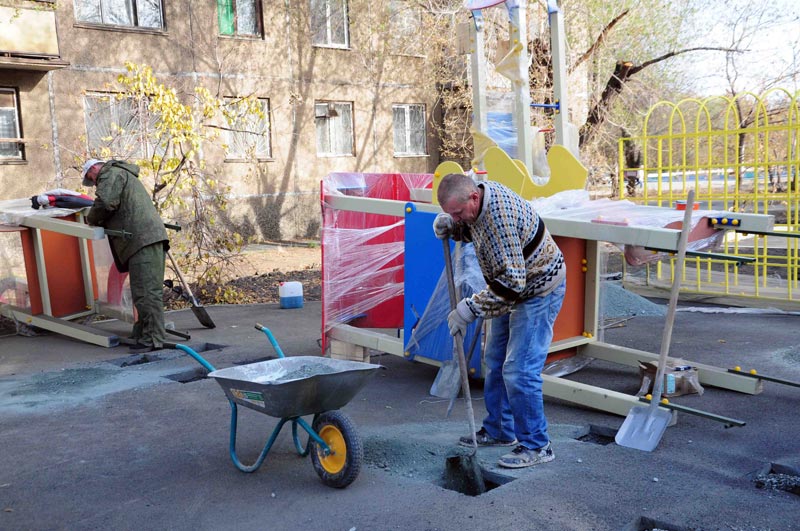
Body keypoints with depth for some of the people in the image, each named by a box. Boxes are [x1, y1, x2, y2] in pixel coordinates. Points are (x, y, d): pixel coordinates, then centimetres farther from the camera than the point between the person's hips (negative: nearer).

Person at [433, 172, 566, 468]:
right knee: (495, 361, 15)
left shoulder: (500, 217, -34)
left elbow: (511, 282, -34)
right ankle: (499, 431, 29)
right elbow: (472, 230, 16)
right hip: (513, 288, 10)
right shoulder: (477, 199, -6)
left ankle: (536, 446, 4)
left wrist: (468, 310, -31)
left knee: (518, 371, -12)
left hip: (539, 291, -10)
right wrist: (448, 226, -7)